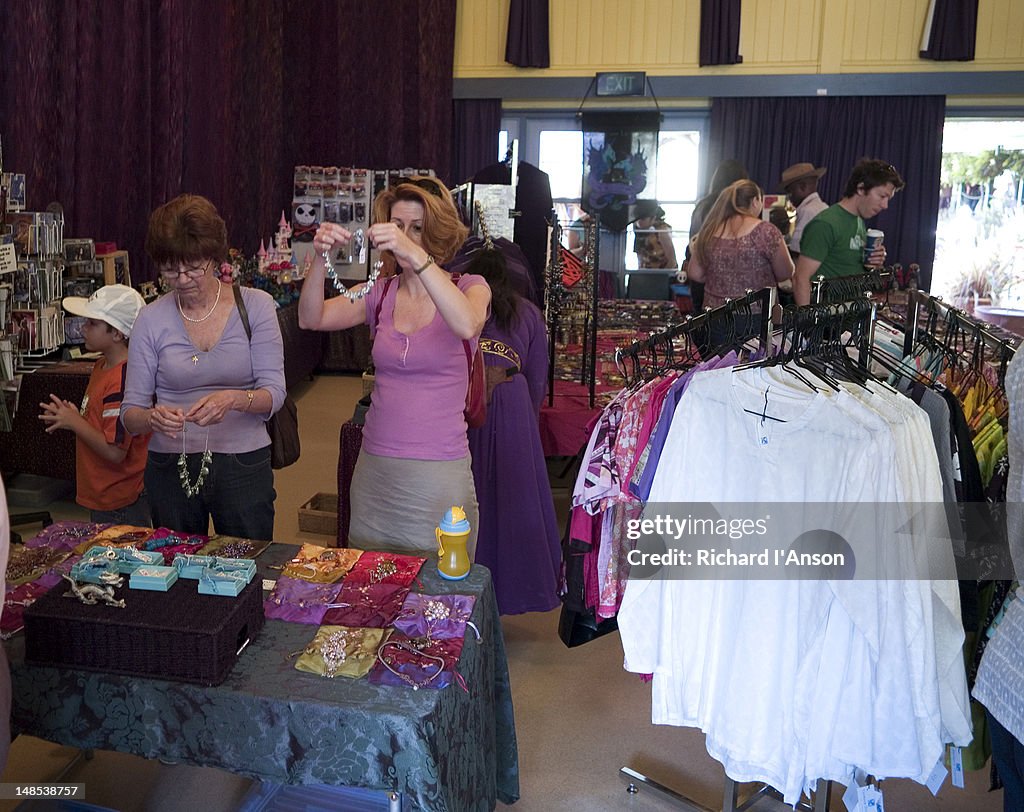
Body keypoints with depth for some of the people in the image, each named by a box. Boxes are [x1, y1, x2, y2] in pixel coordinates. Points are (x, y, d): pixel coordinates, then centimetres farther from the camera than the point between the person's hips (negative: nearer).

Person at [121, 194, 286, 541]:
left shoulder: (255, 306, -4)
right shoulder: (151, 319, -1)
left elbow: (274, 392, -9)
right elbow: (130, 413, -2)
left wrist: (234, 399, -29)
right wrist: (153, 418, -25)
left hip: (244, 467, -1)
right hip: (170, 469, 1)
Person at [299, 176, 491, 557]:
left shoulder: (469, 287, -1)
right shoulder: (380, 294, 8)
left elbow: (467, 326, -26)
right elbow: (311, 319, -6)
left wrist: (416, 255, -35)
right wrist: (321, 258, -22)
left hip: (439, 475, -3)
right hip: (375, 468, 4)